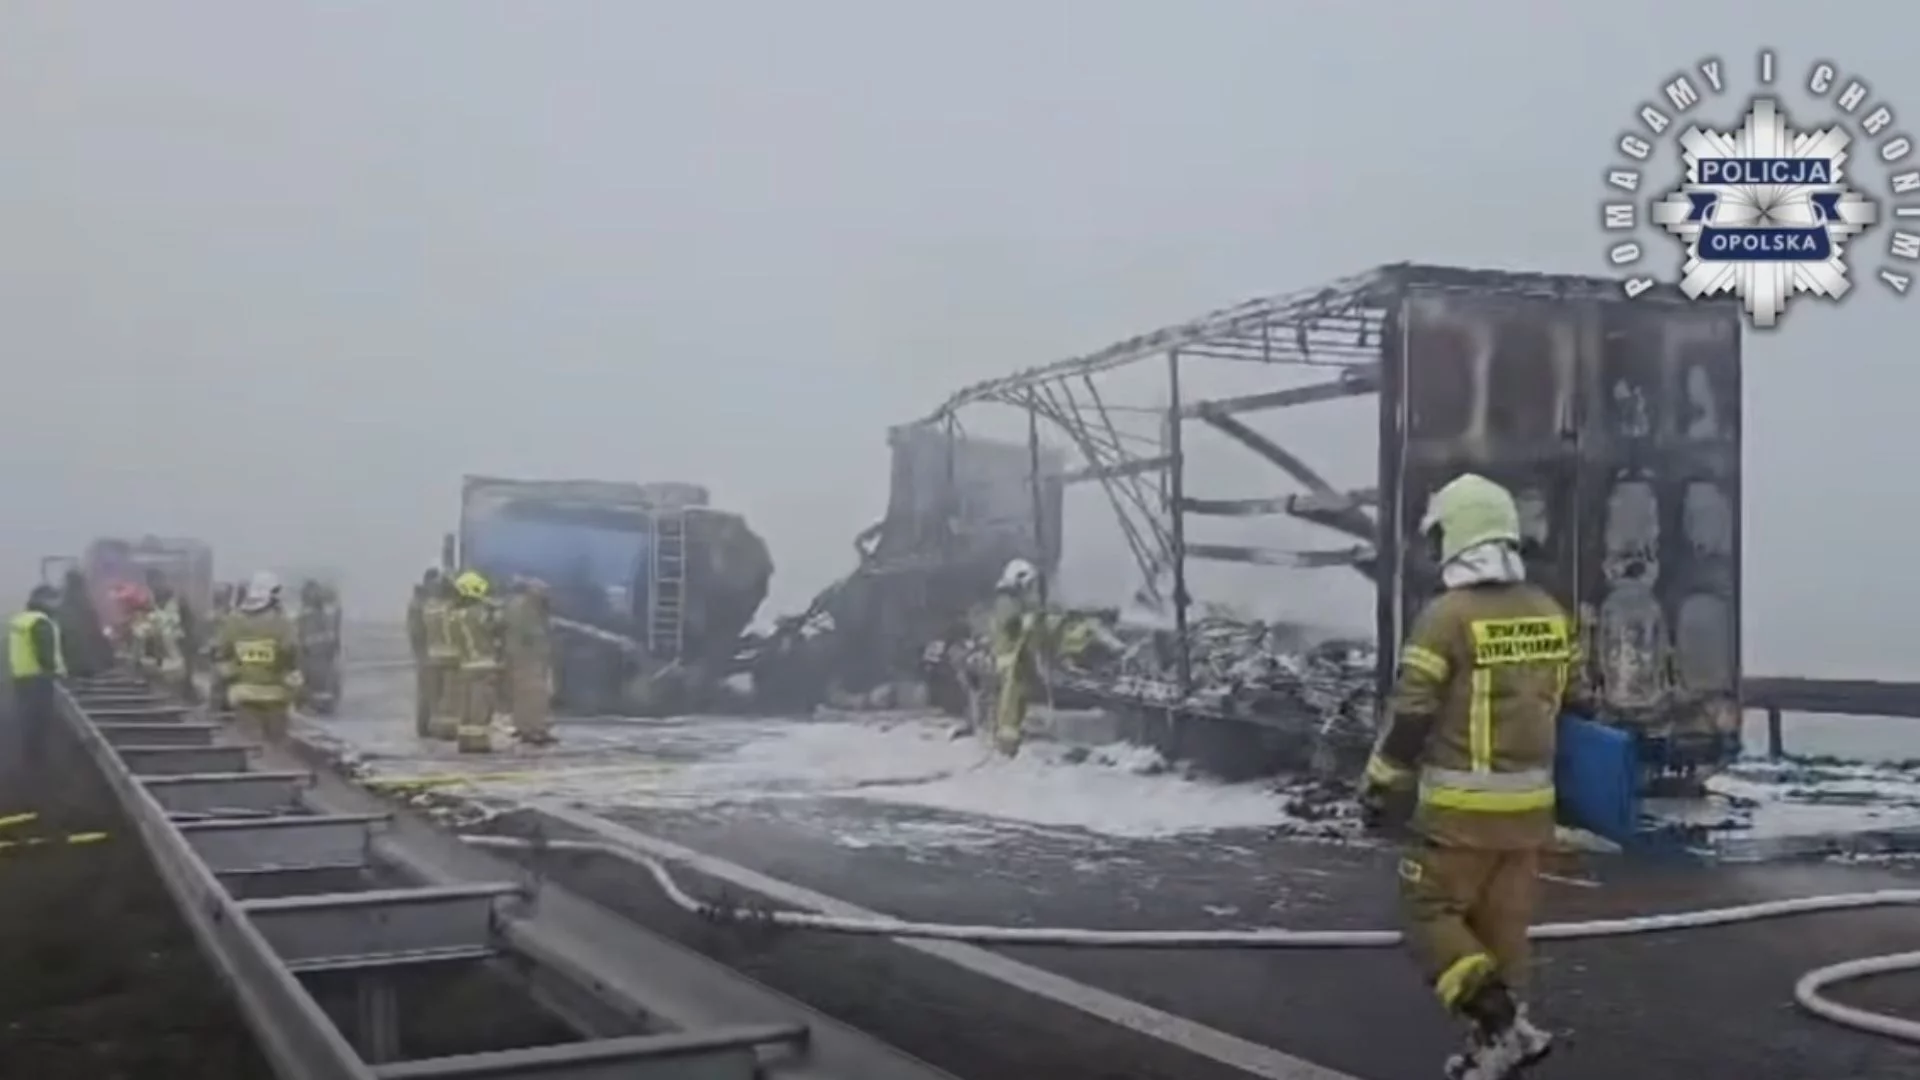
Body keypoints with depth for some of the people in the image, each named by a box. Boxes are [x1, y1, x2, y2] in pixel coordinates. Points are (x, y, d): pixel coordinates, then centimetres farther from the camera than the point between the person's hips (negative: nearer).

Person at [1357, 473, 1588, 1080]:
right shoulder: (1550, 613, 6)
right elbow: (1572, 703, 16)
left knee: (1430, 912, 4)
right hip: (1530, 802, 7)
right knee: (1503, 922, 14)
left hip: (1462, 805, -7)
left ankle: (1503, 1025, -7)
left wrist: (1378, 787, -3)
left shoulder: (1448, 615, -15)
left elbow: (1410, 715, -14)